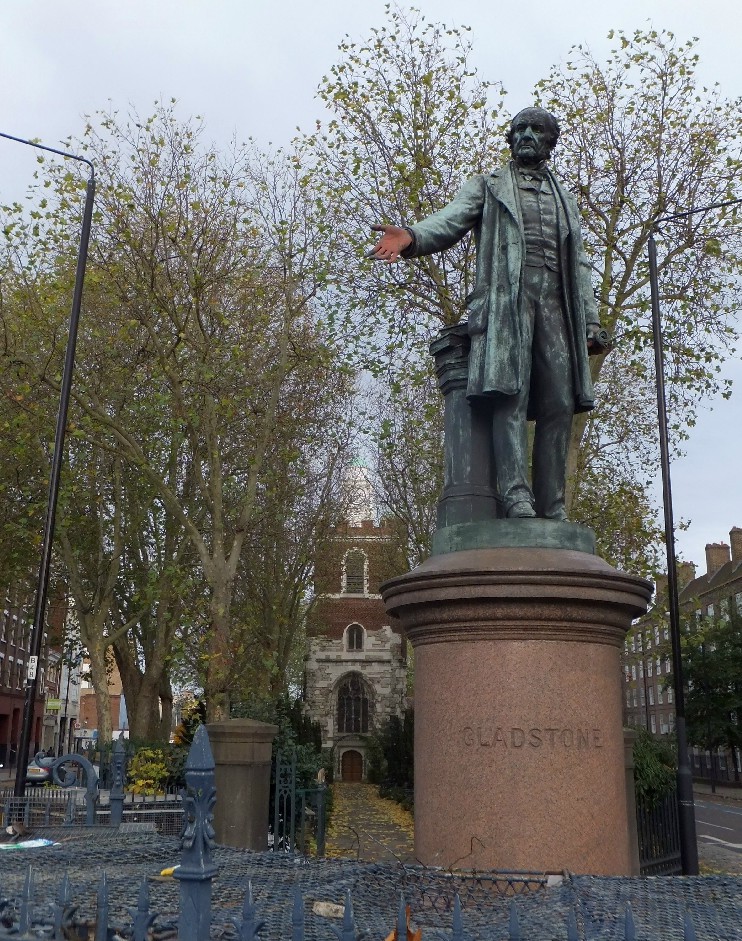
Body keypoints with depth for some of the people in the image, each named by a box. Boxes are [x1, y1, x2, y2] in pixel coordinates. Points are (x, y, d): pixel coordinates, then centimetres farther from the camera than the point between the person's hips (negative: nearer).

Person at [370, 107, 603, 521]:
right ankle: (516, 495, -23)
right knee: (511, 394, -18)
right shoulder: (487, 187, 20)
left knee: (559, 404, -6)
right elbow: (450, 220, 1)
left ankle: (553, 509, -5)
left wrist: (591, 320, 14)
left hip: (555, 304, 4)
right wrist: (412, 236, -22)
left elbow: (579, 265, 26)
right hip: (506, 299, -3)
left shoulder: (566, 201, 31)